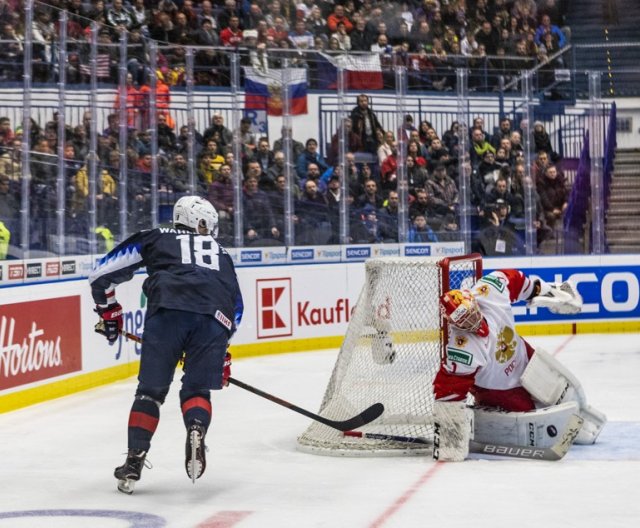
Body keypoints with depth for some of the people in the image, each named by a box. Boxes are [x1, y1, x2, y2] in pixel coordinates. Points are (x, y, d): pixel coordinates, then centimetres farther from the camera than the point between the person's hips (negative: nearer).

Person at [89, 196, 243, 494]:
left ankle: (134, 461, 4)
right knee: (197, 390, 16)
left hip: (167, 312, -1)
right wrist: (222, 352, 41)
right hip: (215, 320, 2)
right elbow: (236, 304, 35)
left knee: (151, 389, 12)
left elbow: (102, 273, 25)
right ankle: (196, 429, -15)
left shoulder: (155, 239, 28)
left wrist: (109, 311, 38)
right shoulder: (221, 254, 36)